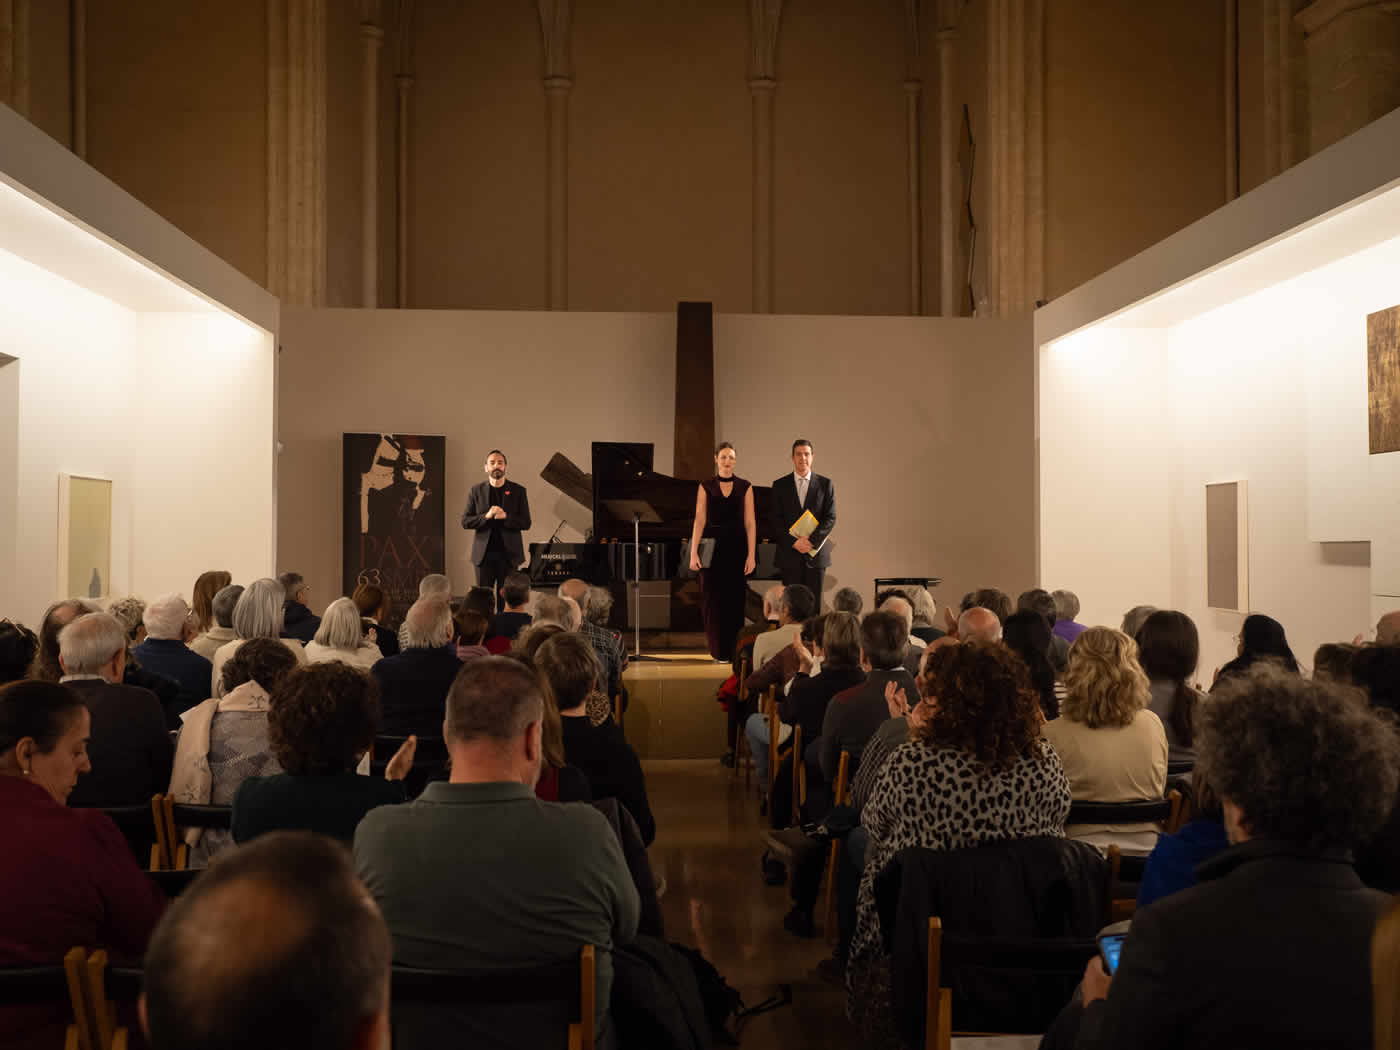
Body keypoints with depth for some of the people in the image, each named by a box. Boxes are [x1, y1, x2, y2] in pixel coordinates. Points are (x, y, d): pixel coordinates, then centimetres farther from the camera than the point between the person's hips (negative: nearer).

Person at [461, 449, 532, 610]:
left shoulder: (518, 490, 5)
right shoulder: (476, 490, 7)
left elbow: (526, 523, 0)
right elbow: (465, 521, 3)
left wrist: (506, 517, -17)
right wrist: (486, 516, -15)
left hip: (509, 554, -1)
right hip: (484, 554, 1)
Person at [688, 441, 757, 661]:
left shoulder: (745, 487, 6)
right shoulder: (706, 487, 5)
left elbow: (750, 523, 2)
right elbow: (700, 520, 1)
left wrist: (751, 555, -5)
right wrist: (693, 553, -7)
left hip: (736, 548, 0)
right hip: (713, 548, 0)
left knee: (736, 599, 0)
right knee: (713, 599, 0)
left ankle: (735, 650, 8)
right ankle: (719, 650, 10)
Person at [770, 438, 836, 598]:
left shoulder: (825, 484, 6)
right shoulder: (780, 485, 6)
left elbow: (830, 518, -1)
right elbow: (776, 520, 1)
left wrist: (811, 541, -13)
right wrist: (794, 542, -12)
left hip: (816, 554, 0)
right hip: (789, 555, 0)